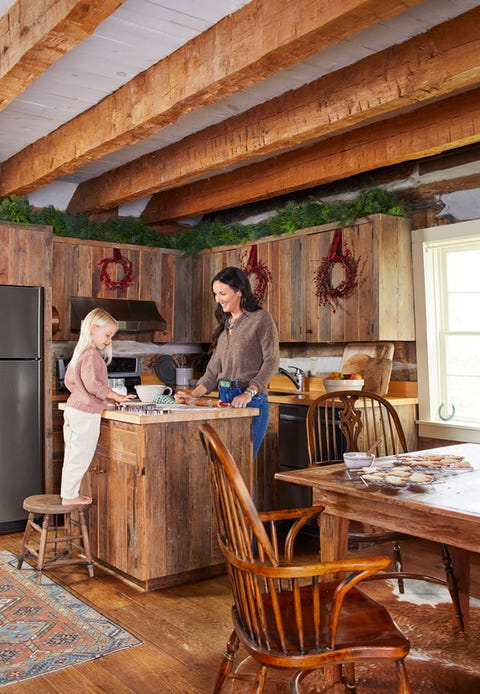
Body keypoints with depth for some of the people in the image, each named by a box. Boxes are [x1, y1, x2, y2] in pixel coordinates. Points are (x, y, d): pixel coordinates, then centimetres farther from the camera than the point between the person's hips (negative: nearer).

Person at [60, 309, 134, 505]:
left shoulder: (80, 352, 15)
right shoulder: (91, 354, -16)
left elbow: (69, 381, 20)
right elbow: (92, 383, -26)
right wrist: (115, 396, -21)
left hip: (73, 408, 10)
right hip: (86, 413, -10)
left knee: (73, 455, 17)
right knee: (81, 456, 0)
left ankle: (69, 493, 26)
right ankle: (70, 495, 8)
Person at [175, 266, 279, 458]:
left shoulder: (261, 319, -2)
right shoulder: (225, 324, 19)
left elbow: (271, 361, -10)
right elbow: (213, 370, 16)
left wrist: (248, 394, -20)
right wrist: (193, 395, 3)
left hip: (251, 401, -6)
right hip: (224, 400, 7)